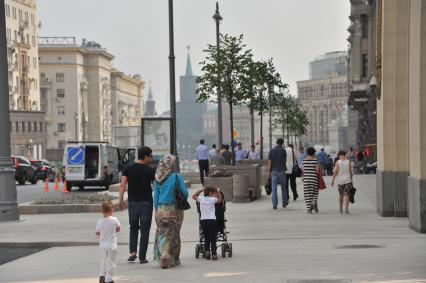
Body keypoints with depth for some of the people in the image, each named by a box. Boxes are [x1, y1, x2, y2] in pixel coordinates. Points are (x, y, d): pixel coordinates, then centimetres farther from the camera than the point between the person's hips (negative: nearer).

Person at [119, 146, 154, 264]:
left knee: (133, 227, 18)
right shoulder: (150, 170, -7)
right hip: (146, 202, -3)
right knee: (145, 230, 4)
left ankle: (133, 252, 2)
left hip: (132, 202, 3)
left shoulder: (128, 168, 1)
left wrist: (121, 200, -4)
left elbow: (123, 185, -6)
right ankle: (142, 257, 4)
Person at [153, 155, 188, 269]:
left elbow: (156, 195, 3)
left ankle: (163, 258, -2)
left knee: (162, 234, 8)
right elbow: (184, 192, -9)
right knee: (174, 234, 9)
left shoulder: (158, 178, -1)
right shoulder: (177, 177, -10)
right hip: (174, 208, -2)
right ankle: (174, 259, 16)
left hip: (161, 209, 2)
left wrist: (156, 210, 10)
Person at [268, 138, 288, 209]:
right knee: (283, 187, 14)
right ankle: (284, 203, 24)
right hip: (281, 171, -1)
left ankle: (274, 204, -7)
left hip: (274, 171, 1)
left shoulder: (271, 151, 0)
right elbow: (285, 160, 7)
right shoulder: (283, 150, -5)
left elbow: (269, 163, -2)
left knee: (274, 188, -1)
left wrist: (269, 172, 3)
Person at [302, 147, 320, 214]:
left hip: (306, 179, 2)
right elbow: (317, 171, -8)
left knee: (307, 194, 4)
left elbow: (302, 171, 1)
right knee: (315, 193, 14)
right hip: (314, 178, -2)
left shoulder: (304, 161, 0)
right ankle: (314, 203, -9)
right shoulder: (315, 160, -7)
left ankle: (309, 208, 0)